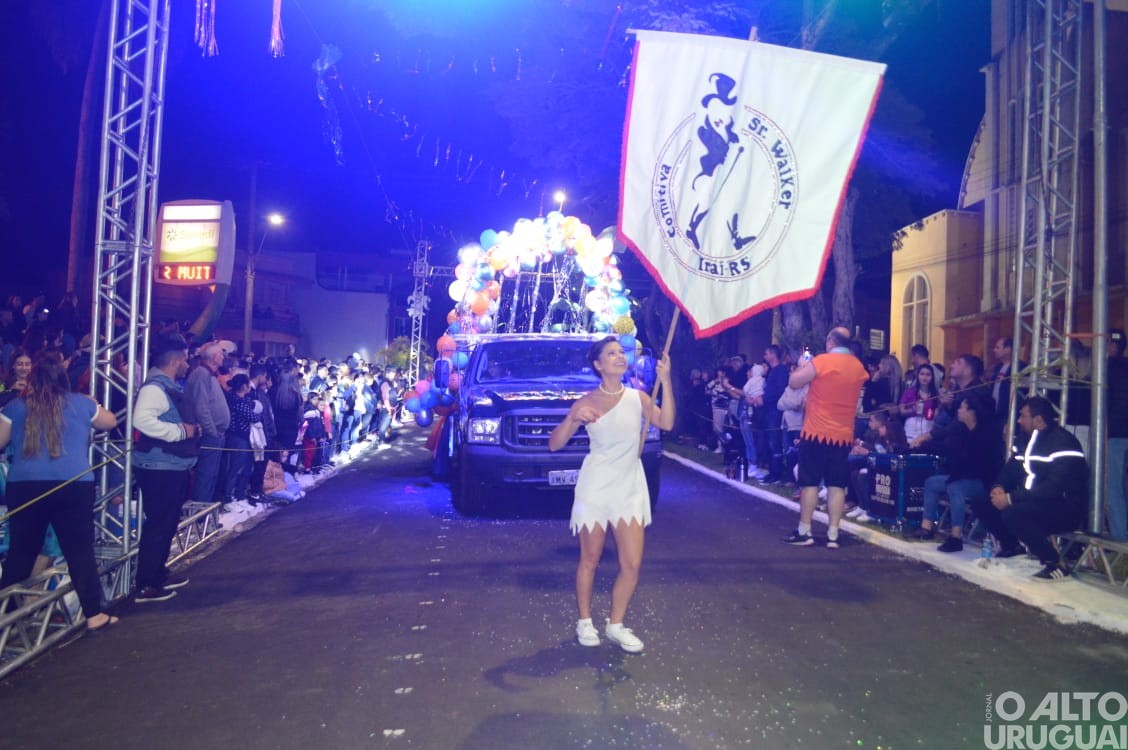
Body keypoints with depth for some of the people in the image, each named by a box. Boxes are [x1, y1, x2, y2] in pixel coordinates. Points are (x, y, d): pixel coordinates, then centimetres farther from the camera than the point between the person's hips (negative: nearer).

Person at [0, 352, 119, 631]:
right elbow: (110, 421, 24)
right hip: (74, 486, -1)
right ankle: (93, 614, 8)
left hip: (25, 486, 1)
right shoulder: (82, 403, 7)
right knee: (80, 551, 4)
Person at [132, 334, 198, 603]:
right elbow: (142, 420, -32)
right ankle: (145, 586, 3)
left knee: (168, 523, 19)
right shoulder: (154, 387, -17)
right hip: (159, 469, -11)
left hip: (175, 468, 11)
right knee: (158, 525, -5)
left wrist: (192, 428, 9)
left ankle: (158, 574, 33)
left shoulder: (171, 388, 16)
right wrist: (181, 431, -24)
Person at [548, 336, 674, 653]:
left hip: (630, 489, 3)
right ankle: (584, 622, 25)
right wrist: (572, 419, -23)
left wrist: (666, 382, -20)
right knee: (590, 560, 7)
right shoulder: (586, 402, -3)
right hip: (595, 488, -2)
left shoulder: (637, 398, 3)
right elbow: (554, 444, -6)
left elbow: (666, 423, -15)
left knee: (632, 563, -1)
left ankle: (616, 625, 17)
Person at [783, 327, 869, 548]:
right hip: (843, 435, 5)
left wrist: (802, 365, 11)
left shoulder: (821, 361, -11)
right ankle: (833, 535, 6)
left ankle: (804, 532, 6)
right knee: (837, 485, 5)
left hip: (817, 432, -5)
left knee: (809, 482, 2)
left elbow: (794, 382, -7)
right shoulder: (859, 367, 7)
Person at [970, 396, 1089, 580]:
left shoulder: (1063, 443, -19)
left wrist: (1011, 498, -27)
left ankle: (1055, 565, -18)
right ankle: (1011, 545, 18)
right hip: (1030, 502, 9)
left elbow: (1054, 488, -28)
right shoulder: (1026, 441, 10)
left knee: (1012, 513, -34)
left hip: (1066, 509, -9)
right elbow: (1010, 471, 13)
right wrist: (998, 487, -10)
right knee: (980, 501, -2)